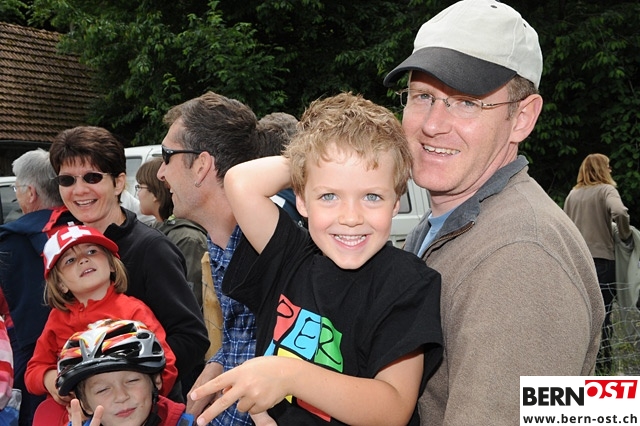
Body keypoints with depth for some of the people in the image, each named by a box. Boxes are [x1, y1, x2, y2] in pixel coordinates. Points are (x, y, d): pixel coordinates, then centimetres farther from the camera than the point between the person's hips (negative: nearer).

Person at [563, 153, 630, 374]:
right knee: (603, 313, 3)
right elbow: (619, 212, -26)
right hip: (602, 257, -5)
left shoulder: (573, 194, 9)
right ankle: (603, 362, 6)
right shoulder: (606, 190, -8)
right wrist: (625, 234, -10)